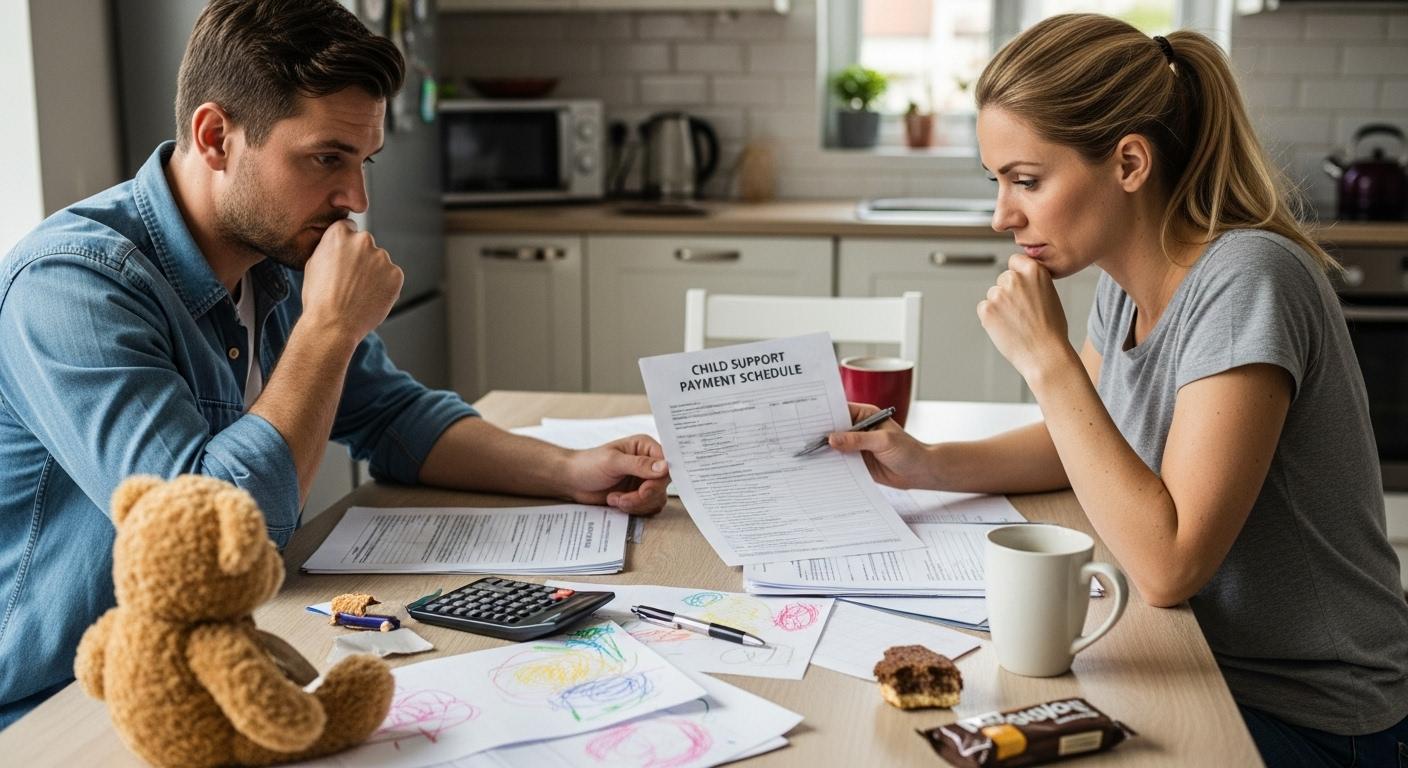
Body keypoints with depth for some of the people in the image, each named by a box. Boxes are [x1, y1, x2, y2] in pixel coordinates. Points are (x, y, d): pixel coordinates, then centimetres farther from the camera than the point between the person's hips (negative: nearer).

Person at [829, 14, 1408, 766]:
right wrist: (927, 464, -2)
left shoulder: (1244, 281, -25)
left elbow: (1166, 565, -29)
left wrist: (1047, 358, -27)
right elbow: (1084, 441, 15)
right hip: (1193, 663, 7)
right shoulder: (1126, 281, -1)